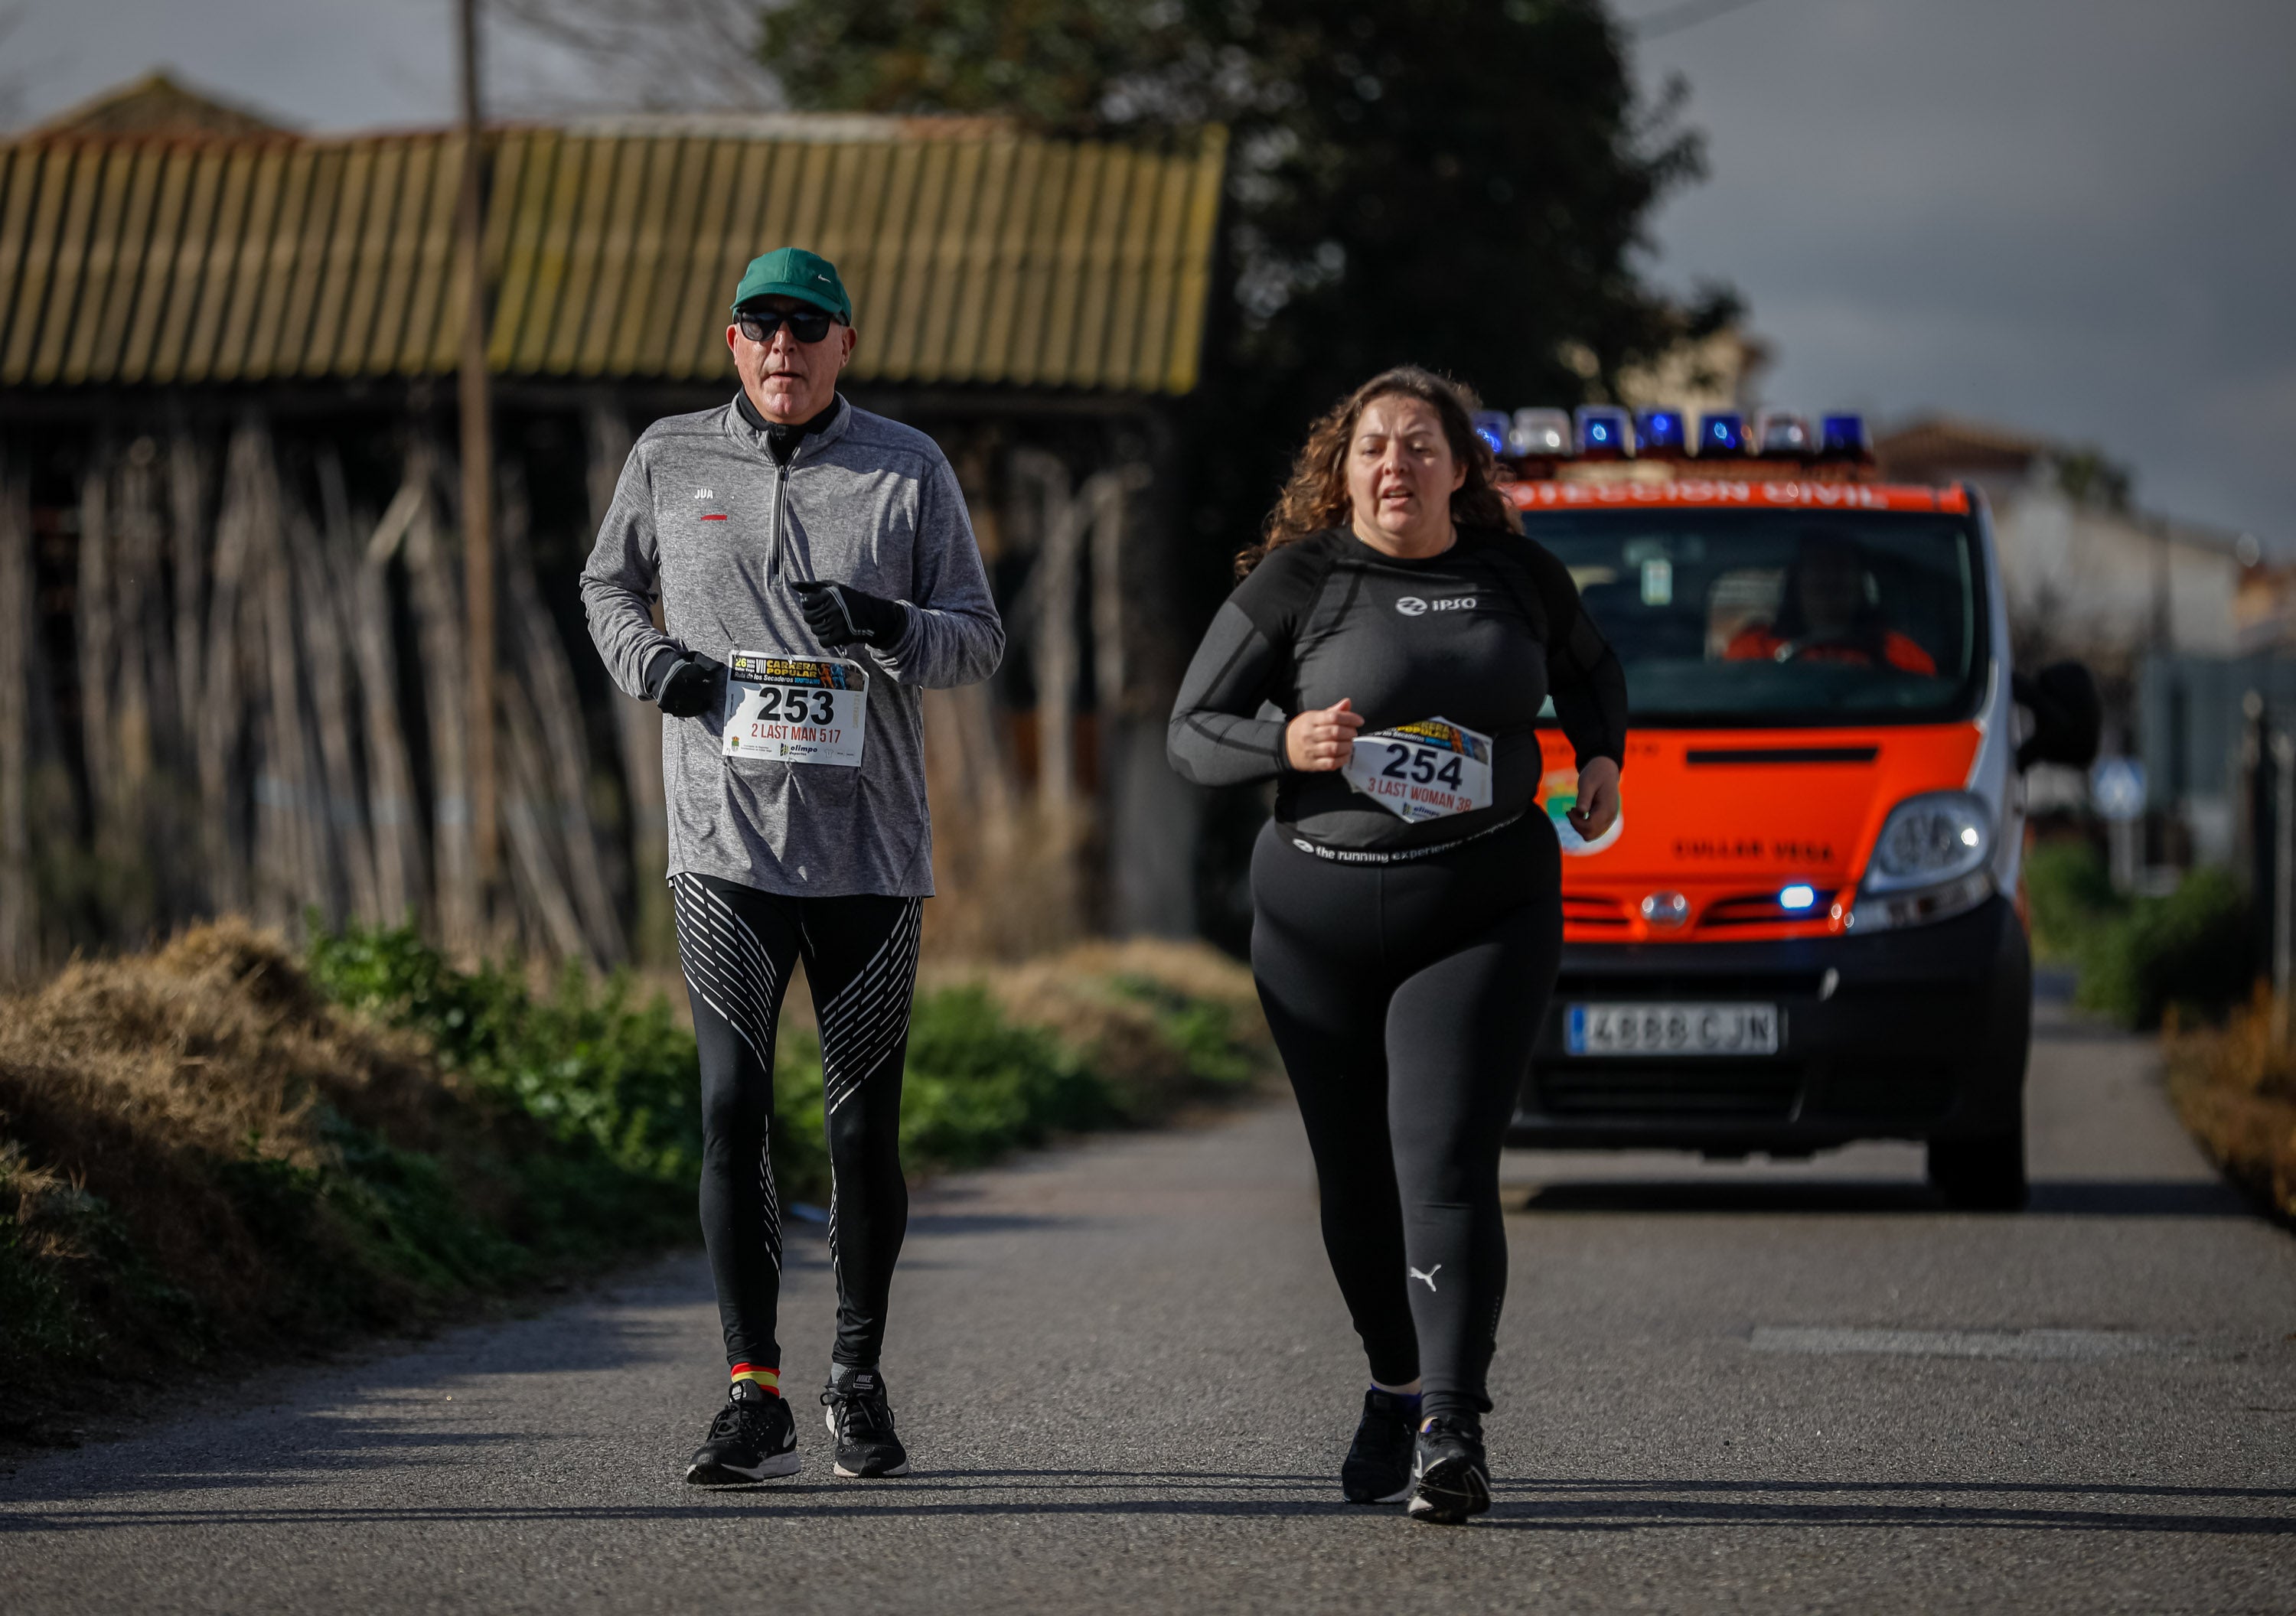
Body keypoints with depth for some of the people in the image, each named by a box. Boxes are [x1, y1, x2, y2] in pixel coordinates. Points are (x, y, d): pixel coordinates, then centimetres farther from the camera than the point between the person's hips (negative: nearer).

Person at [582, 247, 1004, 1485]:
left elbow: (980, 639, 4)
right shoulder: (669, 462, 7)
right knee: (732, 1112, -9)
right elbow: (607, 583, 23)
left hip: (870, 849, 0)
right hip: (725, 846, 0)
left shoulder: (908, 470, 4)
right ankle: (754, 1397, -7)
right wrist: (651, 662, 1)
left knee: (864, 1126, 4)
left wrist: (888, 628, -17)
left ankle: (859, 1377, 21)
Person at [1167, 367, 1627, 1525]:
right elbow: (1192, 734, -3)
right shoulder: (1298, 581, -3)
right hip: (1321, 913, 1)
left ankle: (1451, 1433, -20)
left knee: (1446, 1168, -15)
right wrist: (1286, 745, -22)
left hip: (1482, 914, -1)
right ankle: (1397, 1385, 35)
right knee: (1357, 1178, 10)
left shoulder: (1516, 578, 5)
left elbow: (1588, 668, 27)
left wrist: (1601, 757, 9)